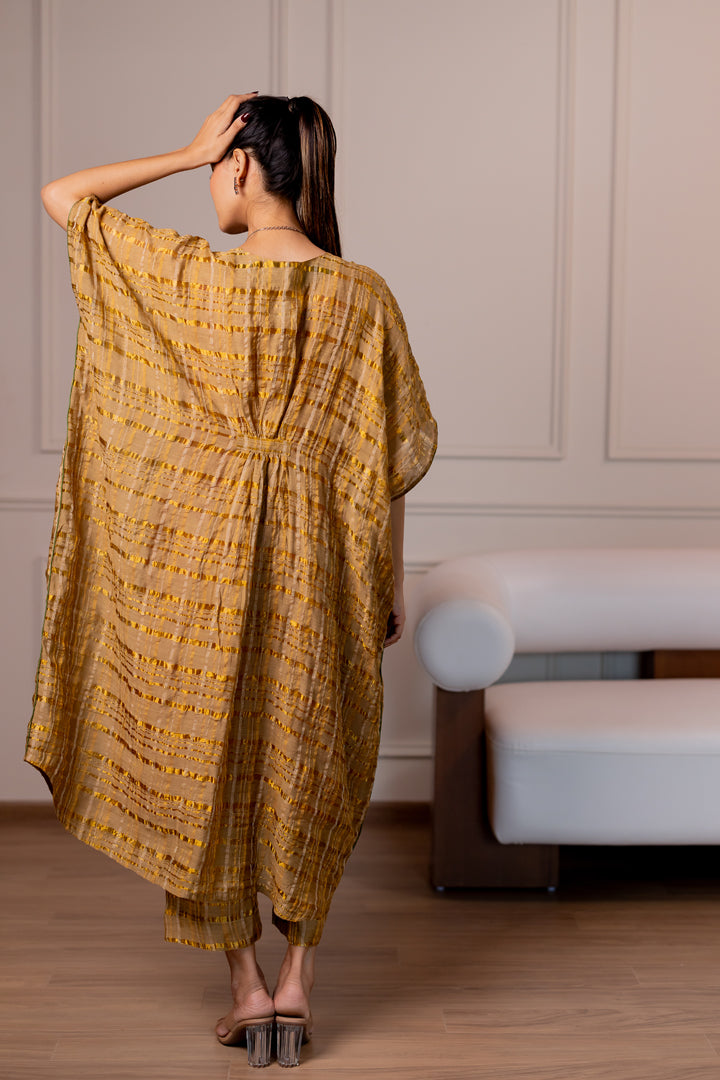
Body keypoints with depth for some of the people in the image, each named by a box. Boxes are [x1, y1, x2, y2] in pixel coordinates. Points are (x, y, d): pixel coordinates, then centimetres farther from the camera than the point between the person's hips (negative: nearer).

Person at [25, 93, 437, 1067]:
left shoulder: (188, 278, -10)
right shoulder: (364, 298, -5)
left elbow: (61, 196, 2)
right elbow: (387, 462, -2)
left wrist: (185, 154, -1)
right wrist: (391, 585, 8)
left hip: (200, 559, -2)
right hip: (316, 568, 2)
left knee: (204, 765, 14)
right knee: (308, 771, 18)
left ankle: (246, 984, 19)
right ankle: (298, 977, 20)